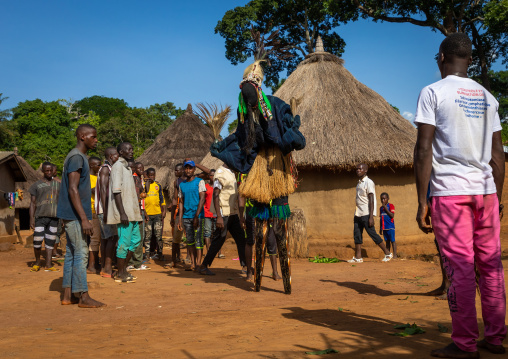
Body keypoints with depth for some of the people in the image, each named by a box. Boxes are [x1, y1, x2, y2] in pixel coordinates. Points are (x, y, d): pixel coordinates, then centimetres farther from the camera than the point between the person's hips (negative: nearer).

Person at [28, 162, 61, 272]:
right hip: (40, 216, -2)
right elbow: (33, 203, 5)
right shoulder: (37, 185, 7)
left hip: (54, 217, 2)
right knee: (37, 241, -5)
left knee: (50, 242, 3)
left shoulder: (58, 184, 14)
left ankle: (48, 265, 5)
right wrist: (31, 218, -4)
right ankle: (37, 262, 14)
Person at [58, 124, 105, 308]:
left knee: (71, 253, 11)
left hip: (72, 216, 10)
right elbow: (73, 190, -21)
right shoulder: (76, 157, -14)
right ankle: (83, 296, -2)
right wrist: (84, 218, -24)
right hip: (74, 215, -10)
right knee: (81, 253, -7)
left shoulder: (80, 157, 17)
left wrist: (84, 217, 21)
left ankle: (68, 295, 15)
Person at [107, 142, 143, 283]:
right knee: (124, 242, -5)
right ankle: (121, 275, 4)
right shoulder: (118, 166, -11)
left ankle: (124, 269, 22)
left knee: (135, 239, 13)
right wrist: (122, 213, -23)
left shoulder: (126, 167, 19)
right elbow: (116, 191, -18)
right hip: (124, 213, -10)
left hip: (131, 212, 10)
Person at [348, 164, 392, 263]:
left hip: (366, 214, -8)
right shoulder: (359, 183, 16)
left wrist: (371, 217, -20)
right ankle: (358, 257, 6)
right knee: (357, 235, 4)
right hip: (358, 214, 8)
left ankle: (388, 253, 5)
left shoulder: (368, 182, -10)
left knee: (372, 234, -6)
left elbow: (371, 200, -15)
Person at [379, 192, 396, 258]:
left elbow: (392, 215, -16)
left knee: (392, 241, -3)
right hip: (384, 227, 6)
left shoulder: (391, 206, -4)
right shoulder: (381, 208, 14)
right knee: (387, 241, 10)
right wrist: (380, 229, 18)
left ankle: (394, 255, -2)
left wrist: (385, 208, -17)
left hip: (390, 227, -6)